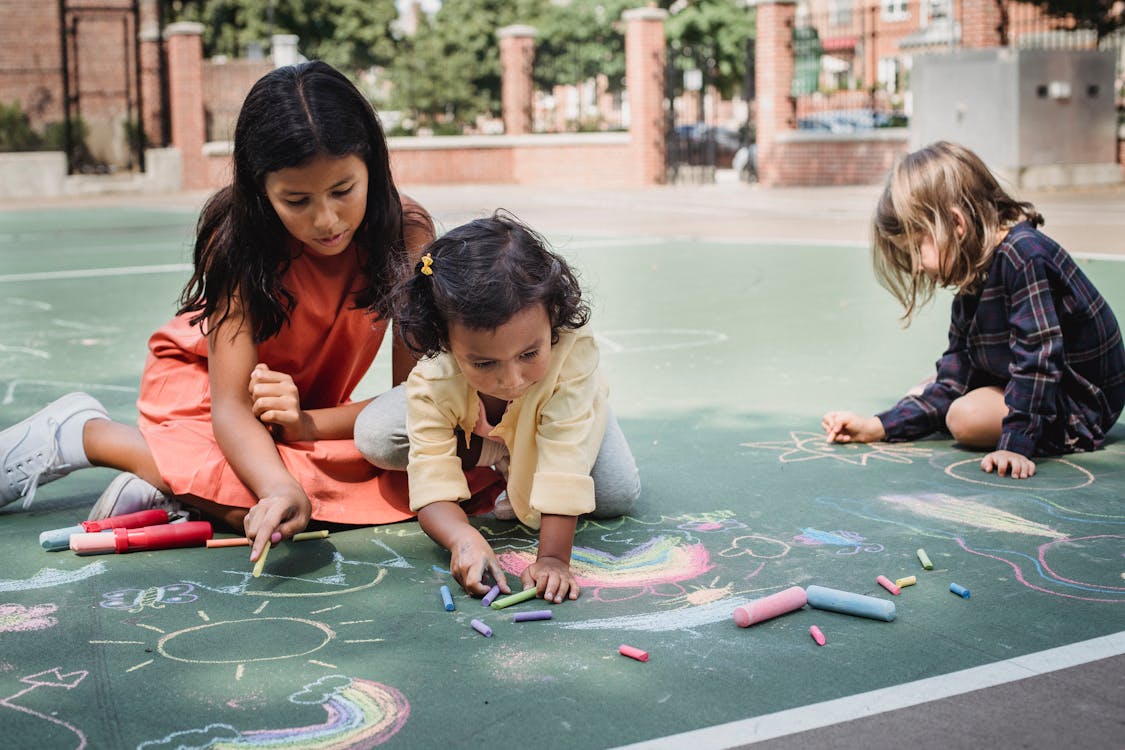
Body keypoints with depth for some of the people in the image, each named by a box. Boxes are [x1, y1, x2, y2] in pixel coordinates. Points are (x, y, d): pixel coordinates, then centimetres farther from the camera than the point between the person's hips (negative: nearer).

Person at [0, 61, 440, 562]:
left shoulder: (407, 233, -23)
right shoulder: (241, 238, -28)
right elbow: (230, 406, -32)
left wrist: (306, 423, -35)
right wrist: (282, 490, -51)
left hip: (310, 405, 4)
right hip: (203, 382, -3)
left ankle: (175, 485, -14)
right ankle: (80, 432, -9)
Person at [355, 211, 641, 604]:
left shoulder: (573, 350, -47)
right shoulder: (431, 382, -41)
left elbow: (565, 466, -48)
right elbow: (432, 485, -41)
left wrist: (553, 557, -52)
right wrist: (463, 538, -62)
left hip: (555, 409, 0)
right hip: (466, 424, 1)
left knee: (619, 494, -21)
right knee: (372, 435, -24)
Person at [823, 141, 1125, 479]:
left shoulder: (1023, 255, -26)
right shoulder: (973, 281, 1)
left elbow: (1038, 356, -33)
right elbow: (953, 380, 2)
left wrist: (1016, 444, -36)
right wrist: (878, 427, -5)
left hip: (1083, 402, -9)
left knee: (967, 417, -27)